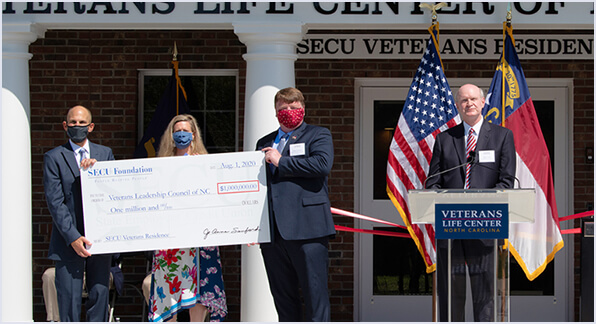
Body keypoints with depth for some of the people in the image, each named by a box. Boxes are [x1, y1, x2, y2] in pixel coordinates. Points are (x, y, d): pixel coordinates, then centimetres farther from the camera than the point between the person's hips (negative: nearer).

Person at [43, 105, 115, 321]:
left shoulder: (105, 154, 13)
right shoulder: (54, 158, 2)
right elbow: (55, 202, -5)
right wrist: (73, 237, -14)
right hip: (69, 242, -3)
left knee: (100, 295, 4)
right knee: (69, 300, -4)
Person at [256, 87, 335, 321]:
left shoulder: (318, 135, 8)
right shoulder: (265, 143, 23)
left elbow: (322, 164, -12)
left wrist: (281, 161, -6)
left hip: (306, 229, -5)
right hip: (273, 232, 5)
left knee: (315, 293, -7)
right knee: (282, 298, 8)